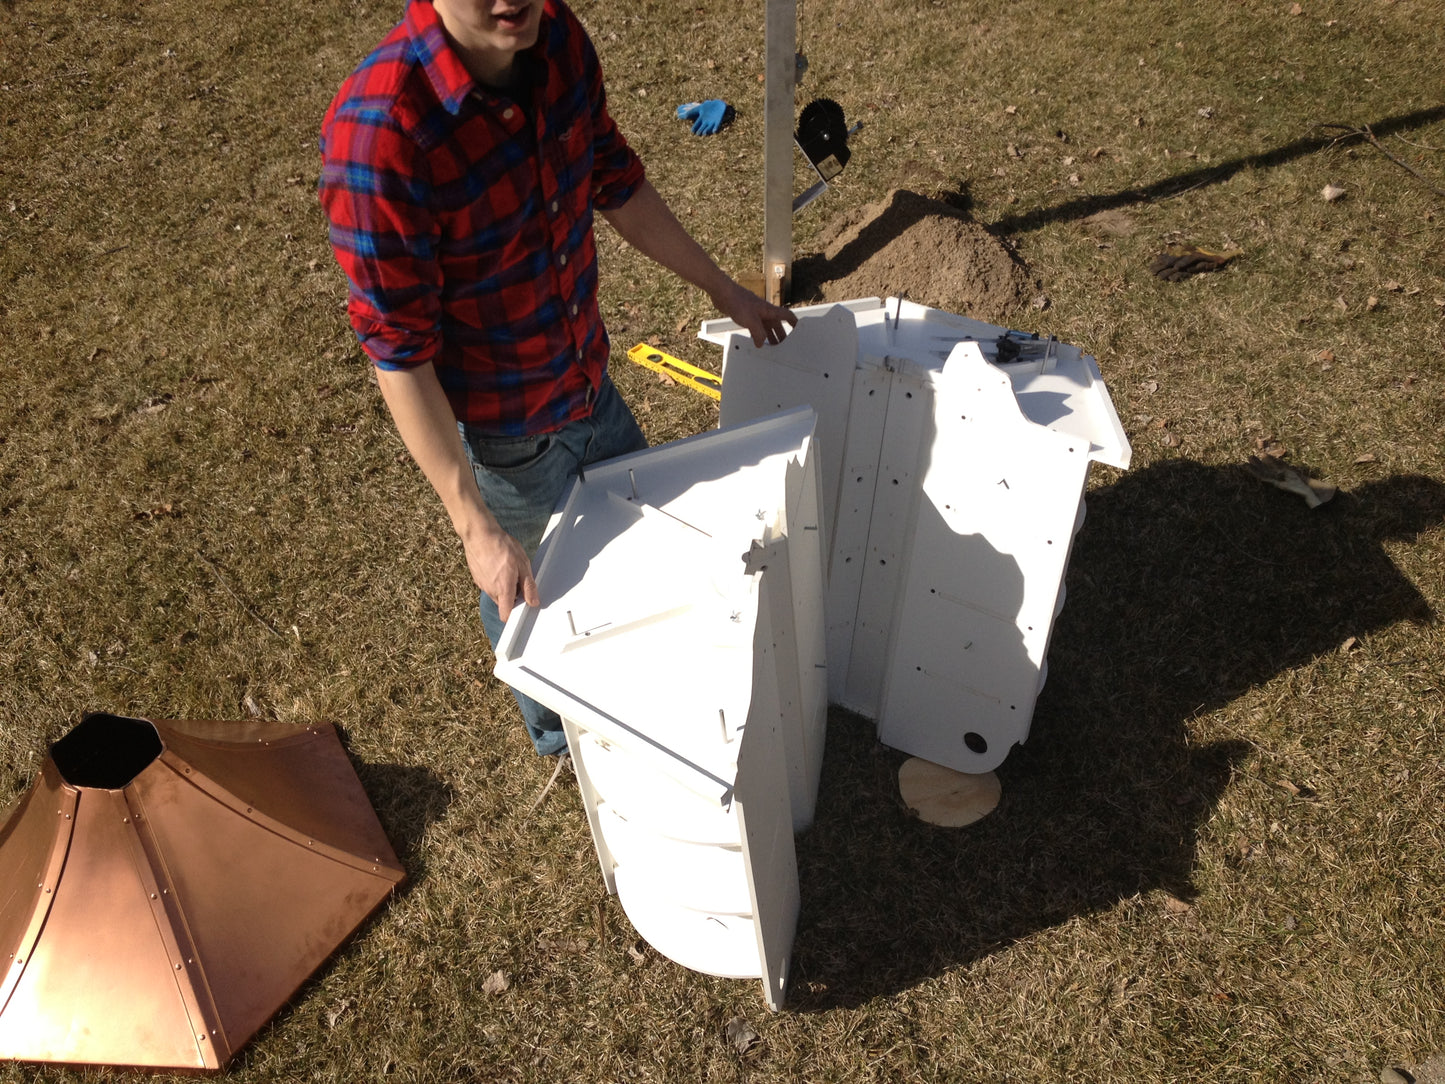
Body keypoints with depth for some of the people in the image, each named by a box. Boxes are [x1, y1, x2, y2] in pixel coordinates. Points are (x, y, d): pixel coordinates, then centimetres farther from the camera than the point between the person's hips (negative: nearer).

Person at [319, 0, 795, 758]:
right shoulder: (376, 131, -32)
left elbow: (616, 182, 4)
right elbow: (397, 351, -26)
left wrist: (722, 289, 12)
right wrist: (475, 528, -26)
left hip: (589, 382, 7)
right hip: (498, 431, -6)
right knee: (526, 598, 21)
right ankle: (556, 730, 54)